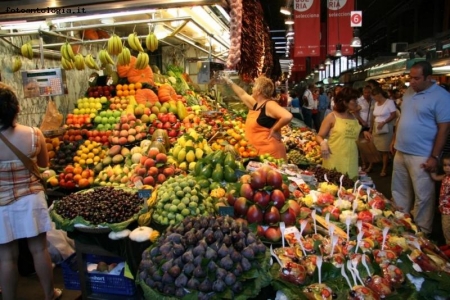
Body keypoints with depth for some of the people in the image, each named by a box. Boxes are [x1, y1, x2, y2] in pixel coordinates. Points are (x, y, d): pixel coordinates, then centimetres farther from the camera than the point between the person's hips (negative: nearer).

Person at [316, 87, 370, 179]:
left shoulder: (353, 117, 10)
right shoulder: (332, 117, -7)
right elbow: (319, 136, -5)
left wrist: (363, 133, 7)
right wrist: (323, 143, -25)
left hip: (351, 159, 5)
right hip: (335, 160, -5)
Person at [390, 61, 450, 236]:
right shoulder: (408, 93, 9)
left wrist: (434, 157, -16)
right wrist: (395, 140, 16)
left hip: (421, 156, -7)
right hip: (401, 152, 7)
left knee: (422, 195, 4)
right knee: (399, 190, 18)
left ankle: (422, 231, 19)